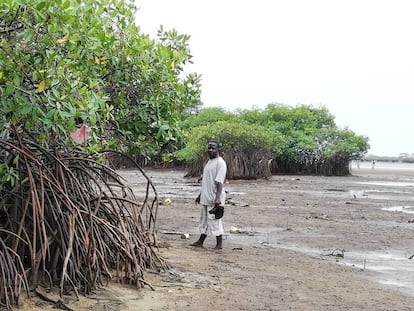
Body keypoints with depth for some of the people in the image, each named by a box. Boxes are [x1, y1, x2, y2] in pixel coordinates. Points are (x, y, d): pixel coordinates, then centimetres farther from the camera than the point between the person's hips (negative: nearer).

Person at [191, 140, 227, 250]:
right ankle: (200, 242, 21)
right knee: (204, 220, 14)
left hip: (214, 198, -9)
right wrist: (200, 195, 25)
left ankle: (219, 244, 4)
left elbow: (219, 182, -22)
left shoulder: (220, 163, -13)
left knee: (215, 221, -4)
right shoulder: (208, 162, 17)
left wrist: (217, 197, -30)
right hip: (206, 197, 9)